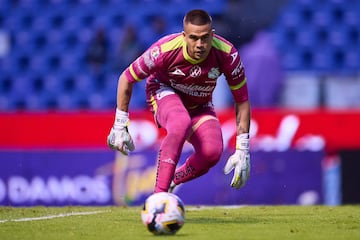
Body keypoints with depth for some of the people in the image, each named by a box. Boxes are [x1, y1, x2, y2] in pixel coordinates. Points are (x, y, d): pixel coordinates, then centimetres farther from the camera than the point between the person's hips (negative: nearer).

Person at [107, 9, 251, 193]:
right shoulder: (165, 50, -32)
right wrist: (120, 126, -14)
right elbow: (126, 78, -16)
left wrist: (242, 150, -15)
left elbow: (242, 100, -13)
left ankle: (172, 182, 2)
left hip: (200, 105, 3)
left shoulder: (227, 54, -26)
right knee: (182, 123, -39)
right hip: (164, 93, -3)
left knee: (212, 152, -27)